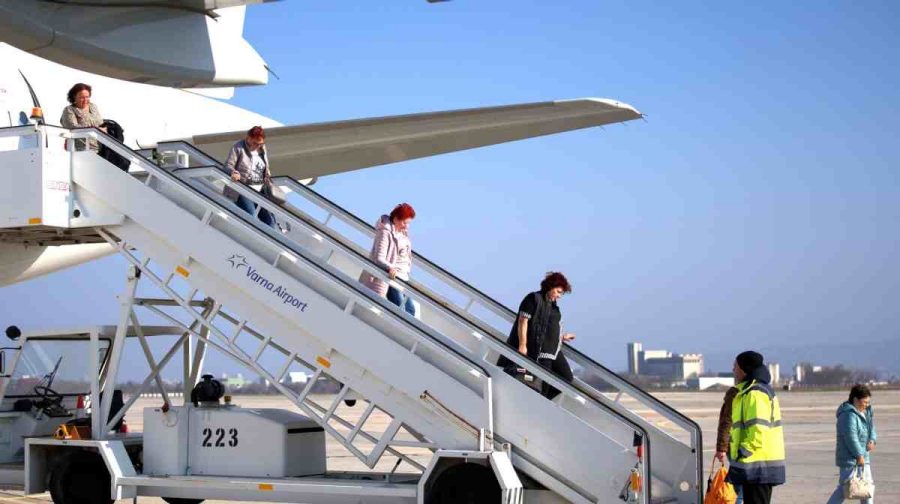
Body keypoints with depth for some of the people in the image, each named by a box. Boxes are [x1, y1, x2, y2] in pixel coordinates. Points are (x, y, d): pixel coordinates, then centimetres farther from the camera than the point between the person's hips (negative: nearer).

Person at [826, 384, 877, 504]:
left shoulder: (866, 412, 10)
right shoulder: (849, 415, -21)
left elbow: (871, 427, 18)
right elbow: (851, 438, -25)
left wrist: (872, 440, -3)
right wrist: (859, 455, -20)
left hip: (862, 457, 10)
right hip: (849, 459, -10)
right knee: (844, 489, -7)